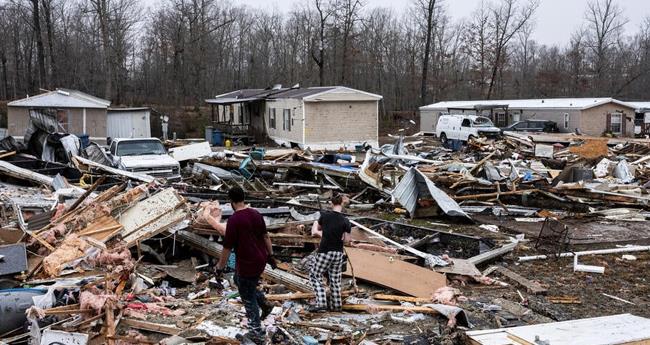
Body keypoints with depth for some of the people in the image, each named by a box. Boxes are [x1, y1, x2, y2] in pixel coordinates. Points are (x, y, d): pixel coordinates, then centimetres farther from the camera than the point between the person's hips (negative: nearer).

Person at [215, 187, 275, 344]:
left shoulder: (234, 220, -21)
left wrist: (220, 266, -5)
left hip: (247, 263, -7)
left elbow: (227, 247, -16)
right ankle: (264, 303, 28)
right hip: (260, 259, 8)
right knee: (239, 280, 31)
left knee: (248, 298, 8)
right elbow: (265, 236, 10)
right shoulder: (256, 214, 1)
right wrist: (270, 254, 21)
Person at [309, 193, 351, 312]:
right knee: (335, 278, 16)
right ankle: (336, 305, 22)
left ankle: (321, 303, -1)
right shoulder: (345, 221, -9)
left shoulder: (325, 215, -8)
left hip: (324, 252, -2)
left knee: (315, 275, 10)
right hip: (338, 253, 2)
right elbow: (346, 240, -4)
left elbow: (316, 231, 7)